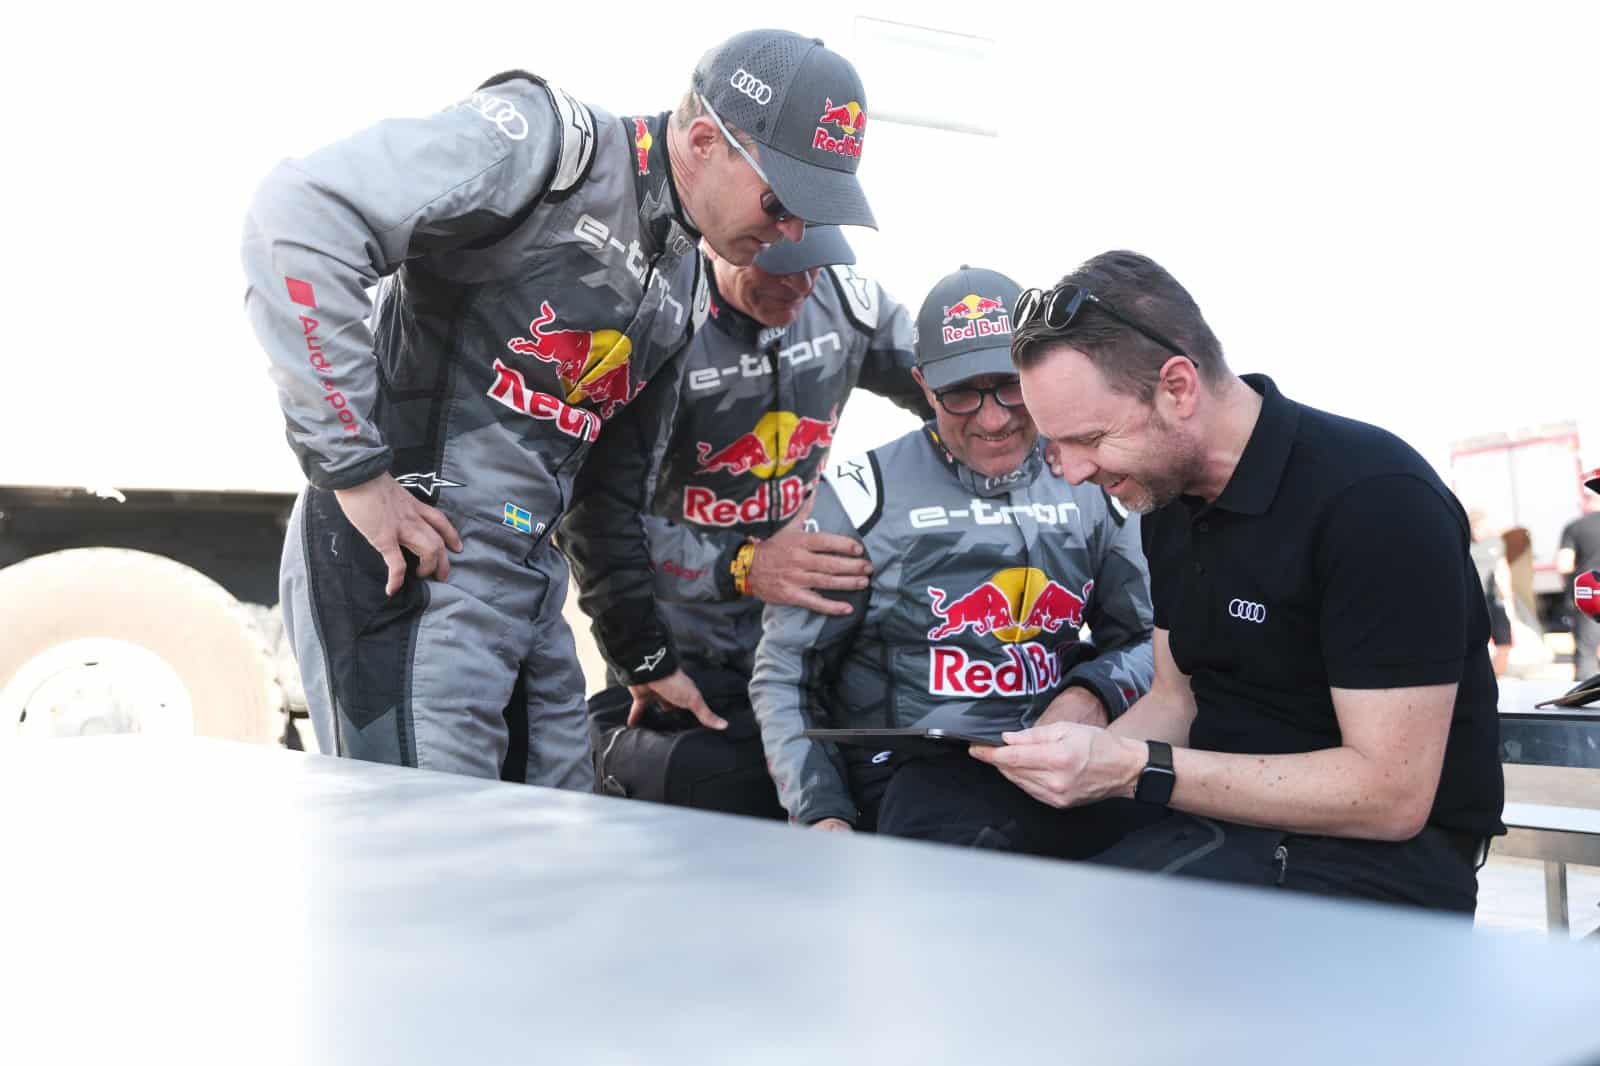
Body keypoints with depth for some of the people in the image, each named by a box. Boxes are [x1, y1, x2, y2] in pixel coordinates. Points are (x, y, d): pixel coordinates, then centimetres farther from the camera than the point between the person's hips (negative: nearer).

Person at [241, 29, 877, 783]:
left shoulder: (688, 287, 14)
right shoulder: (552, 144, -13)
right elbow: (300, 219, -21)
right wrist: (356, 470, -21)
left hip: (531, 583, 8)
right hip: (404, 564, -8)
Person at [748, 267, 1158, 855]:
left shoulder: (1090, 487, 12)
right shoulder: (863, 495, 0)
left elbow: (1145, 640, 19)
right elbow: (783, 676, 3)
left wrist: (1094, 695, -5)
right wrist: (822, 815, -11)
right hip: (911, 775, -5)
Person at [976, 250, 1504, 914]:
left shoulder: (1376, 497, -20)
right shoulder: (1167, 497, 7)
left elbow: (1392, 797, -21)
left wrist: (1134, 770, -24)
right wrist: (1080, 757, -7)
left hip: (1380, 853, -7)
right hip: (1230, 816, 7)